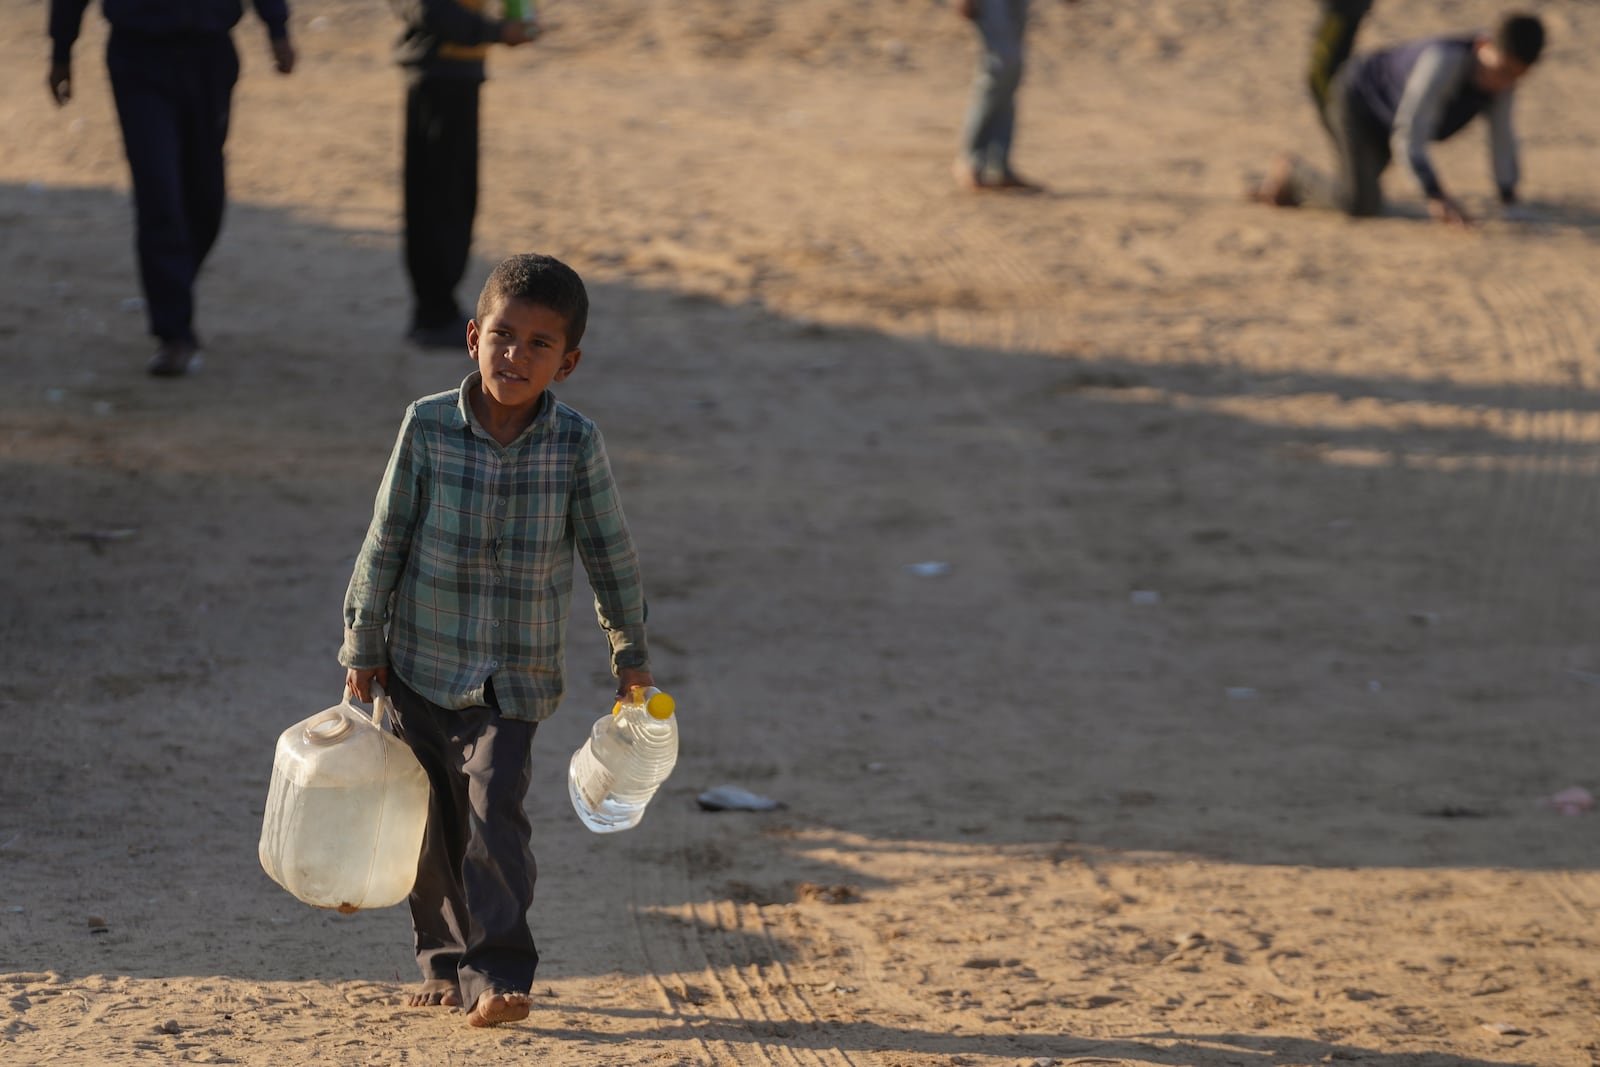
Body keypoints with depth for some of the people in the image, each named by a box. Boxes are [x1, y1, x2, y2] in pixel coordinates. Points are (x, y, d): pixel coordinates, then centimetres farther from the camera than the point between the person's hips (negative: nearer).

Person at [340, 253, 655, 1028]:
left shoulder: (576, 444, -10)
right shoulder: (428, 426, -10)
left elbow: (609, 551, 2)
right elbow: (385, 540, -2)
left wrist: (630, 651, 10)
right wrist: (363, 645, 3)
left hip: (517, 677, -2)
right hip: (423, 664, 2)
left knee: (495, 810, -16)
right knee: (436, 821, 11)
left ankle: (497, 970, -11)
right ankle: (445, 959, 27)